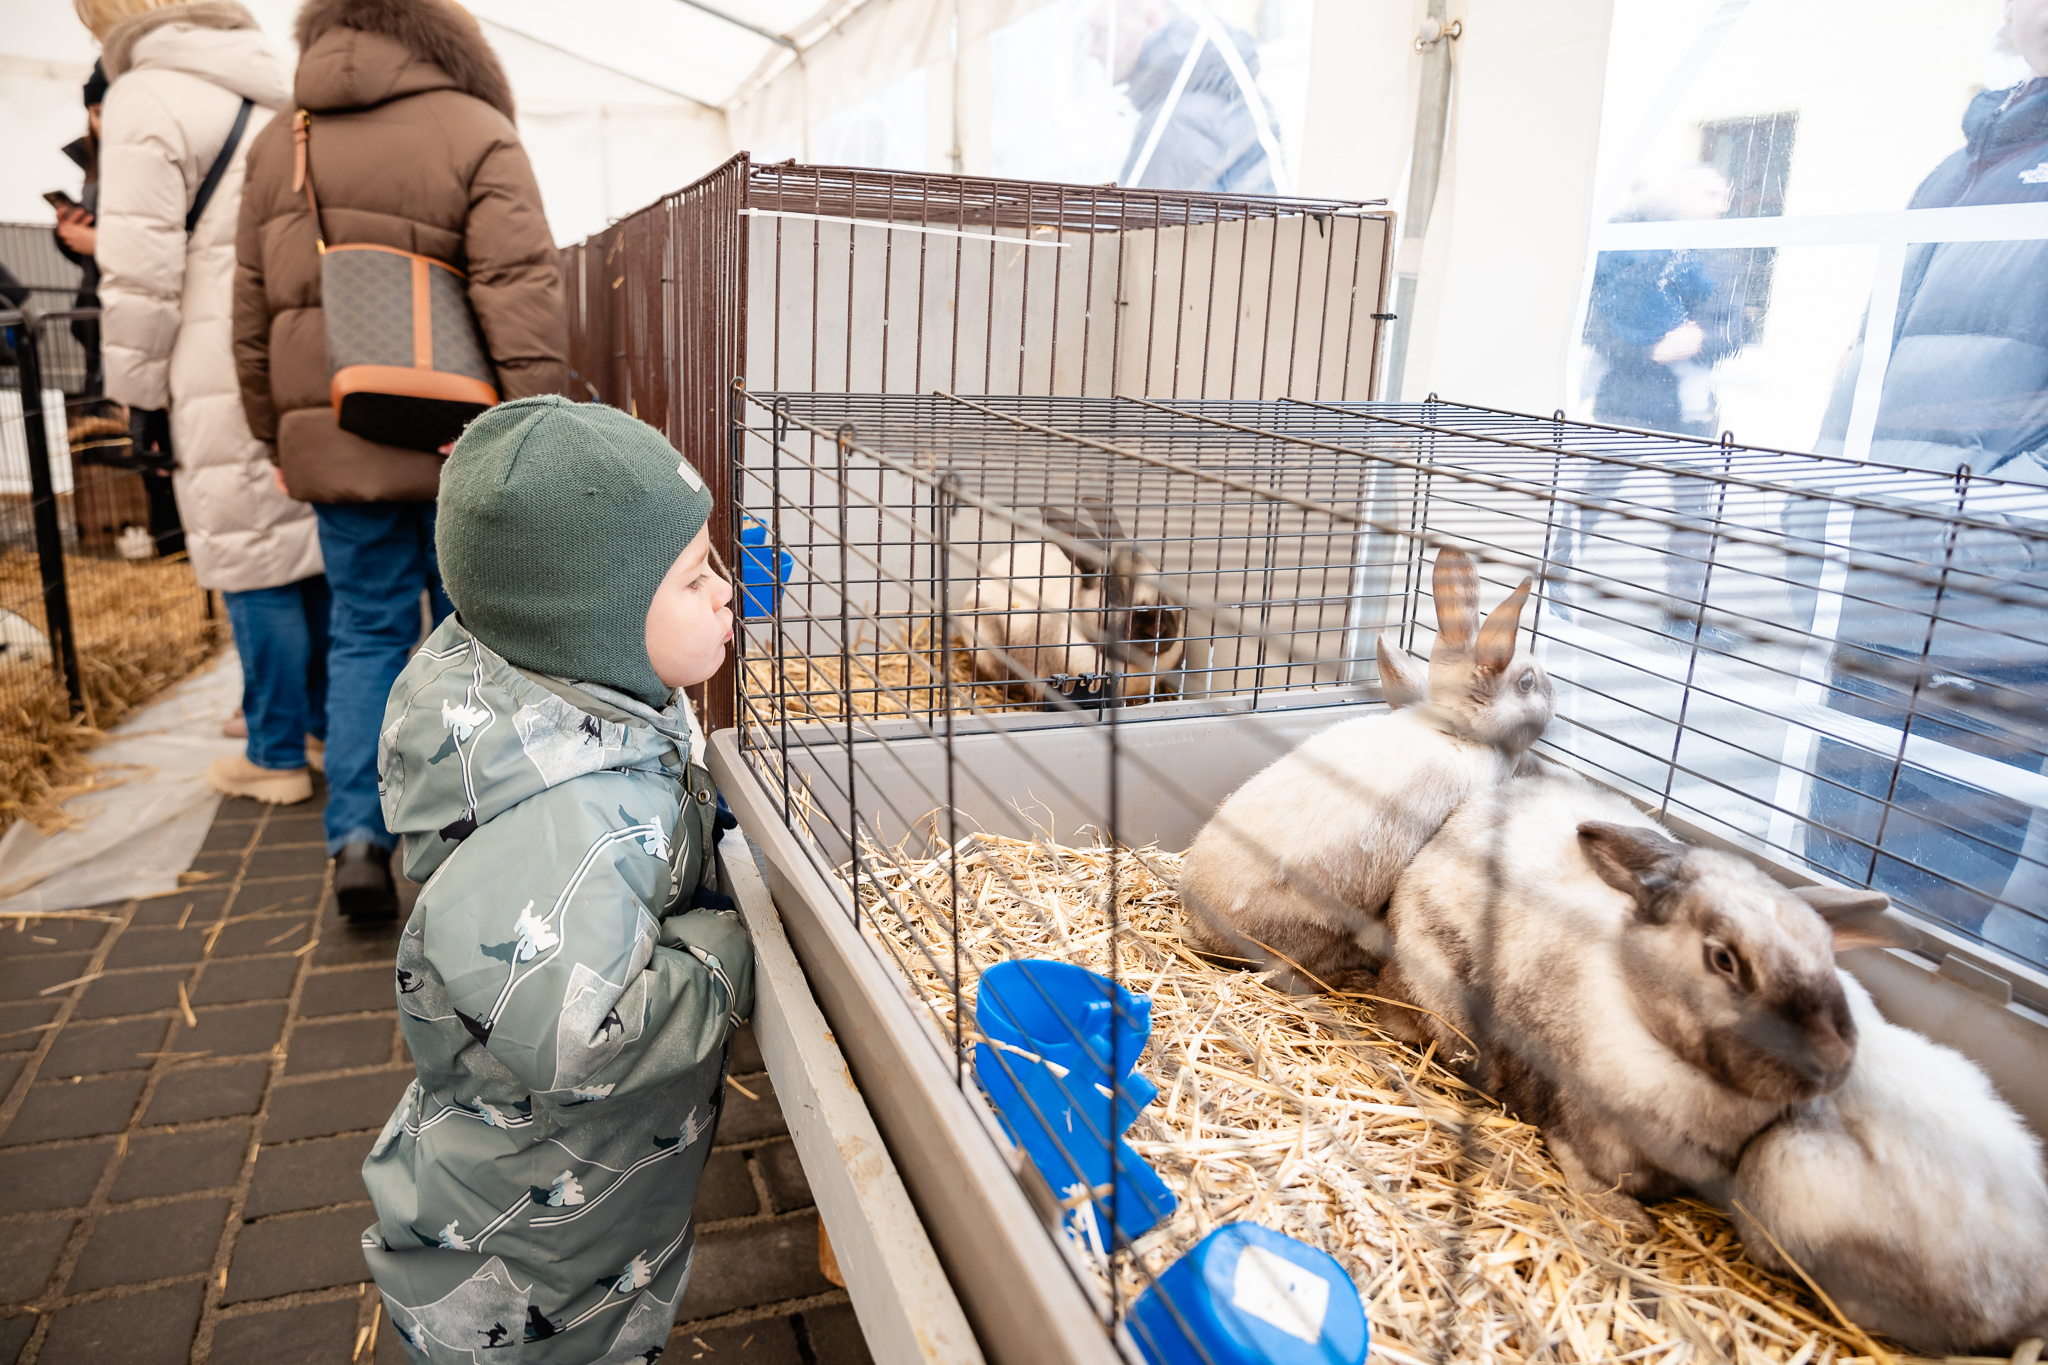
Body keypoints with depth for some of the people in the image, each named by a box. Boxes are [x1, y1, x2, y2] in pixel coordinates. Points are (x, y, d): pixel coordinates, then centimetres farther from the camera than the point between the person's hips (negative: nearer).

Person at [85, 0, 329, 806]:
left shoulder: (146, 100, -4)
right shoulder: (281, 95, 18)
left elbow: (140, 270, -9)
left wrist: (137, 390, 1)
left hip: (233, 381, -7)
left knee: (254, 566, -1)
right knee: (316, 549, 13)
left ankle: (277, 756, 7)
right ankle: (335, 723, 23)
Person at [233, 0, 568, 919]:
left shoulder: (277, 146, 11)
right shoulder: (475, 134, -4)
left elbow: (252, 311, 13)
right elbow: (519, 291, -16)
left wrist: (276, 434, 19)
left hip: (334, 439, 4)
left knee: (365, 631, 11)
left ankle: (357, 835, 2)